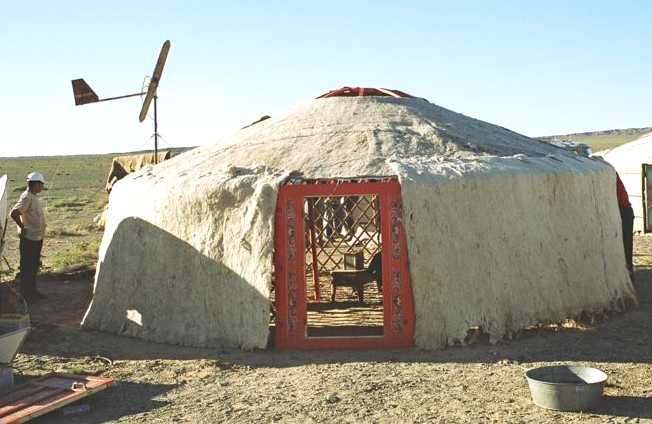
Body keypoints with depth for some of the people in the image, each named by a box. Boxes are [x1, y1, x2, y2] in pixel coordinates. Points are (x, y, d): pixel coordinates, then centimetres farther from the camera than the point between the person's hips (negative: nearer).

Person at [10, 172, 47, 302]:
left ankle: (32, 291, 29)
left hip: (37, 237, 10)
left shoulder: (33, 197, 10)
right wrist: (22, 227, -18)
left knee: (34, 266, 18)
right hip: (29, 239, -10)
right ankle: (25, 294, 9)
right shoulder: (26, 198, -20)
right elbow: (13, 213, -30)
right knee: (27, 267, 1)